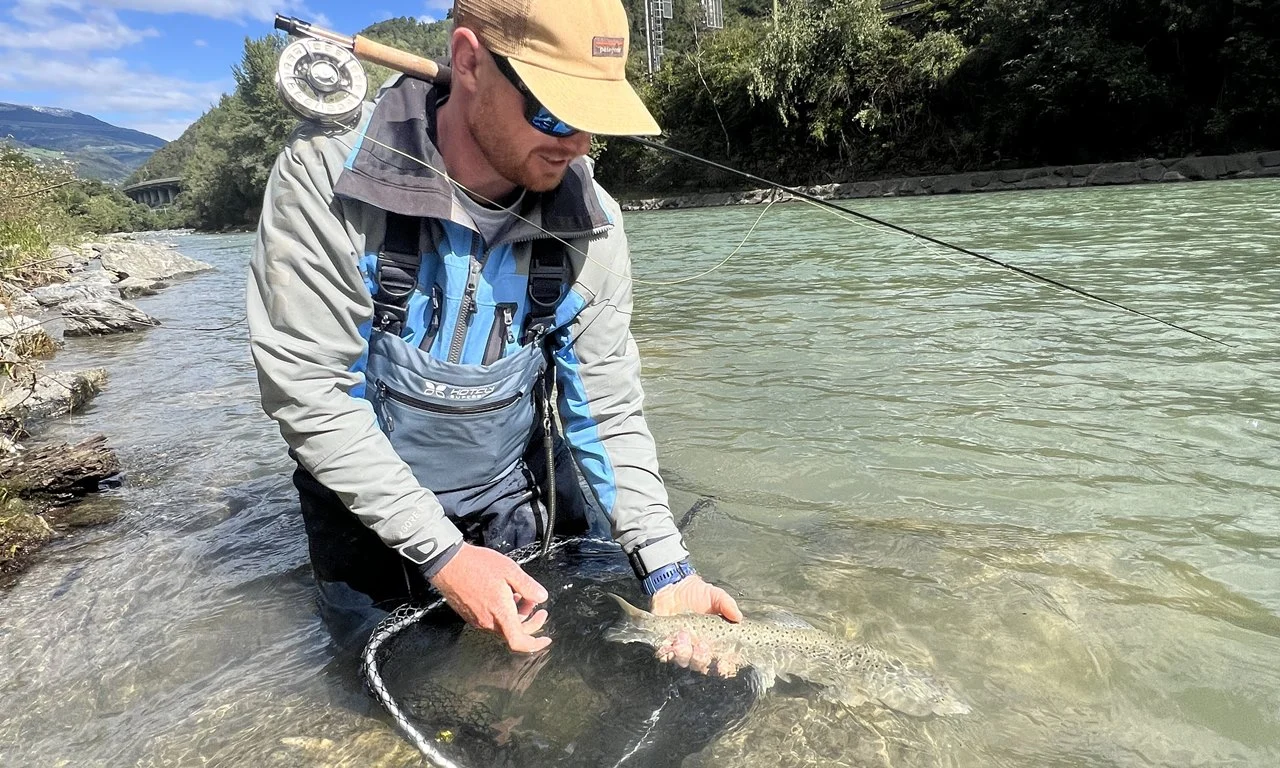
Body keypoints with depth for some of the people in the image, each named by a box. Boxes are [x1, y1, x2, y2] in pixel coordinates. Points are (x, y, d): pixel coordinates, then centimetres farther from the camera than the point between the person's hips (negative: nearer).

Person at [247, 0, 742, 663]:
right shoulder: (324, 179, -24)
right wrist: (440, 552, -26)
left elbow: (608, 408, -12)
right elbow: (308, 391, -23)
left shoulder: (589, 223, -16)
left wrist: (666, 565, -20)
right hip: (371, 522, -1)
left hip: (517, 504, 2)